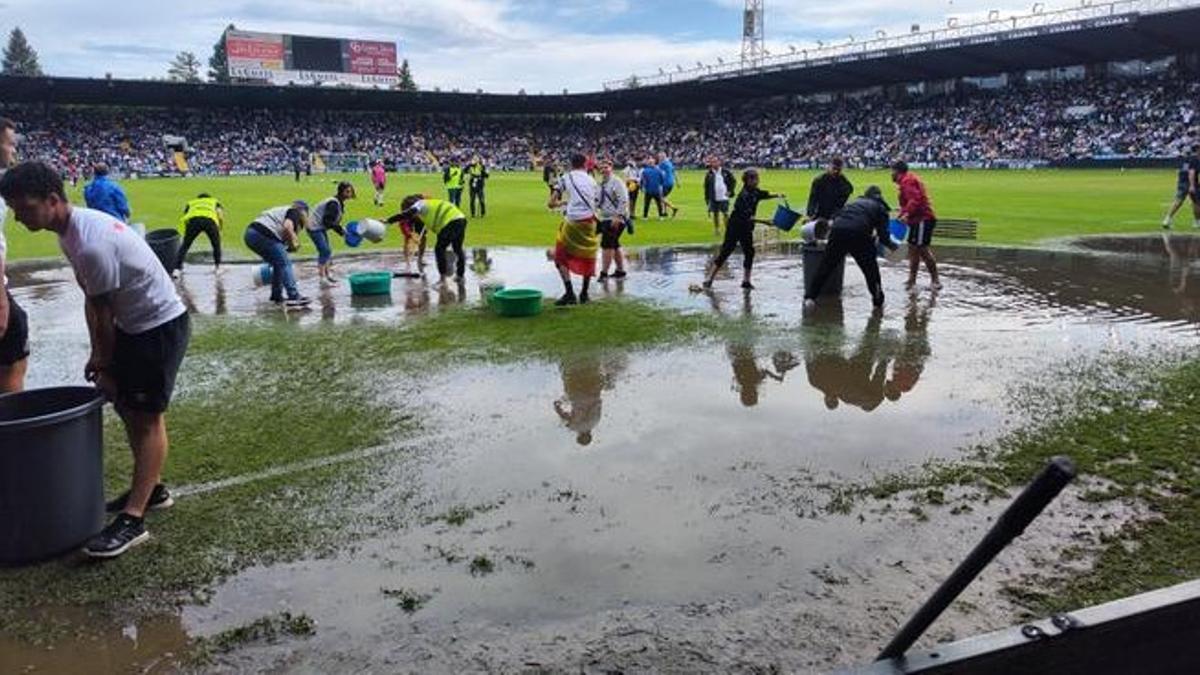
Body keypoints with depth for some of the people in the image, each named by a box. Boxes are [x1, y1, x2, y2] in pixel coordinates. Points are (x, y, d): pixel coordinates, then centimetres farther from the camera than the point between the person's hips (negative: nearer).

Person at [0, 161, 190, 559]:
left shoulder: (90, 244, -28)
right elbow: (92, 300, 9)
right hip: (134, 322, 10)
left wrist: (105, 364, -5)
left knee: (146, 416, -9)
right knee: (128, 405, 17)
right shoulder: (73, 229, 4)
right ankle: (151, 489, 31)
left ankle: (133, 520, -7)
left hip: (161, 325, -10)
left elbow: (103, 312, -17)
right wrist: (98, 355, 8)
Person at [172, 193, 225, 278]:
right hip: (210, 220, -1)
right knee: (216, 245, 23)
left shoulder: (191, 203, 41)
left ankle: (177, 269, 8)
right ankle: (217, 267, 25)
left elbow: (183, 218, 26)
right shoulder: (214, 201, 38)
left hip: (193, 219, 1)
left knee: (185, 245, 15)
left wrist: (185, 234, 31)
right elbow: (220, 213, 16)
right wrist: (219, 229, 24)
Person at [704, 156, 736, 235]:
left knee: (726, 214, -2)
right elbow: (706, 187, 5)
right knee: (715, 214, 9)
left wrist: (730, 191, -1)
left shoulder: (726, 172, -1)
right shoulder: (709, 174, 1)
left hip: (723, 198, -1)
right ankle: (716, 229, 21)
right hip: (713, 198, 1)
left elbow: (733, 181, 9)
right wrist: (707, 198, 2)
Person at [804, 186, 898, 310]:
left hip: (837, 230, 3)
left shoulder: (856, 202, 32)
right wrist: (892, 246, 29)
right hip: (858, 234, -3)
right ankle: (877, 299, 25)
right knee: (870, 267, 16)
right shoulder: (879, 207, 21)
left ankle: (810, 297, 4)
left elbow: (838, 216, 29)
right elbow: (883, 234, 12)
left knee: (826, 266, 10)